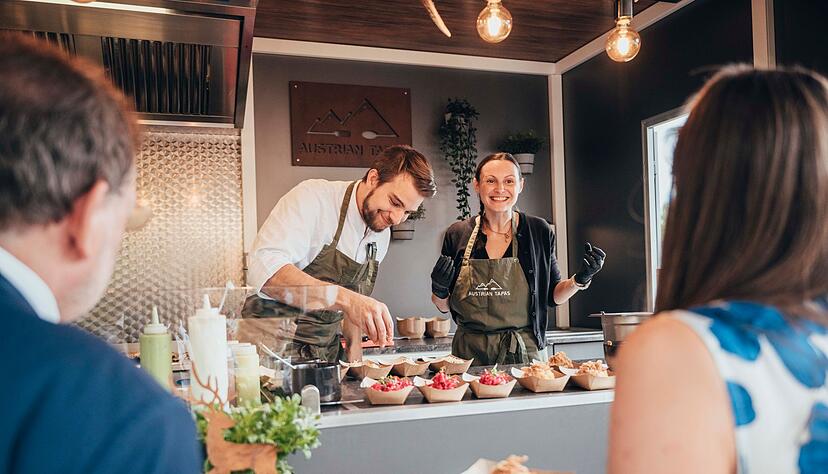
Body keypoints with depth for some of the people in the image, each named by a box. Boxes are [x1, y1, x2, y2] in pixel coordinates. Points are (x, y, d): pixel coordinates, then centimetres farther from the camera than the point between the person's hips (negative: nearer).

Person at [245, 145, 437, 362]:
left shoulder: (382, 235, 7)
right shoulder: (313, 197, -15)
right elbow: (264, 270, -29)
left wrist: (354, 348, 8)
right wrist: (345, 298, -37)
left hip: (327, 351, 6)